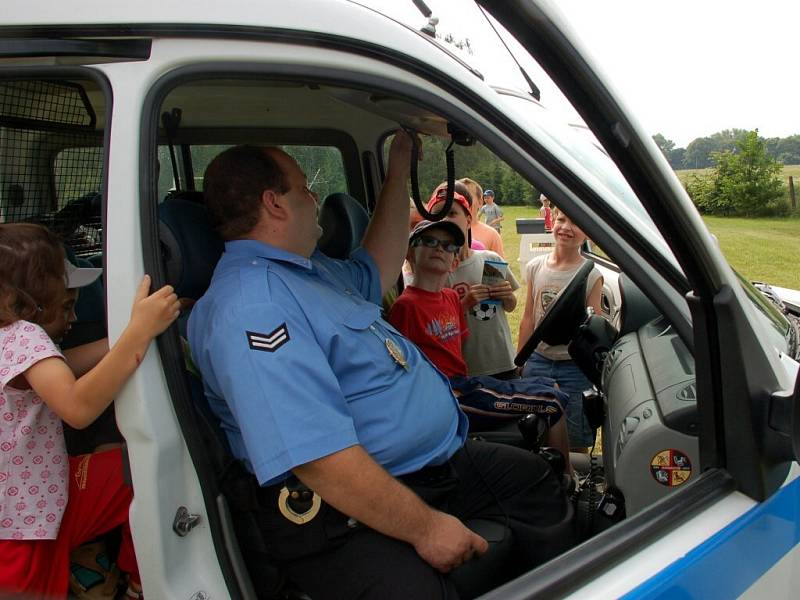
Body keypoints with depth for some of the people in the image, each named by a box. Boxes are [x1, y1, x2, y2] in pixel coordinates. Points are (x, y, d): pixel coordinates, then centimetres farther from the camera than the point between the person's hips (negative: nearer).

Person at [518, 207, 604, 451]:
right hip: (538, 361, 3)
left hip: (575, 368, -3)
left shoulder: (591, 275, -8)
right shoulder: (535, 267, 2)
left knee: (575, 440, 8)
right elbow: (528, 320, 8)